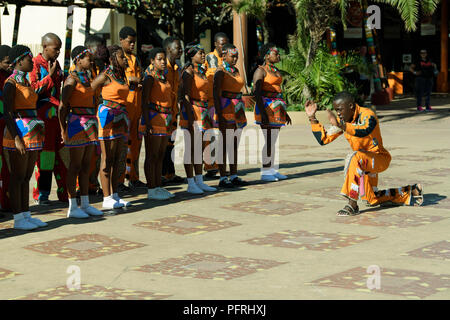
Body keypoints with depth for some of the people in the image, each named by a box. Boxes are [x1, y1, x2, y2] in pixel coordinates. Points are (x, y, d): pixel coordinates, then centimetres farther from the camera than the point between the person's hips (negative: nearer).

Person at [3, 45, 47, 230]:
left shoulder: (26, 81, 16)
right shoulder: (11, 83, -10)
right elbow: (7, 113, -15)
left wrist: (38, 132, 19)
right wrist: (17, 138, -21)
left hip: (32, 134, 9)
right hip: (19, 133, -9)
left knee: (27, 176, 11)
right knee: (18, 176, -3)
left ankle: (26, 215, 16)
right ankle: (18, 219, 0)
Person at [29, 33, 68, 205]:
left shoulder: (56, 65, 17)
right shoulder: (35, 64, -5)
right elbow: (33, 89, -13)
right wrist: (49, 76, -13)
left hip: (57, 113, 7)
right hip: (42, 113, -7)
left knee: (61, 152, 5)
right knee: (44, 152, -4)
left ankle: (64, 192, 10)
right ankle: (41, 195, 5)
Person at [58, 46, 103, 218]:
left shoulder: (87, 77, 14)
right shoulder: (72, 79, -12)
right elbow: (63, 106, -13)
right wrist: (63, 130, -15)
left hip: (90, 123, 8)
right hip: (77, 123, -8)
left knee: (86, 166, 11)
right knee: (75, 166, -3)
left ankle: (85, 204, 16)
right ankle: (72, 207, 2)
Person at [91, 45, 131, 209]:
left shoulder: (122, 75, 14)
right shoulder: (105, 76, -9)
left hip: (121, 118, 8)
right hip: (108, 116, -8)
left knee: (117, 158, 9)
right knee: (107, 159, -5)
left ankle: (115, 195, 14)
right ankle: (107, 198, -2)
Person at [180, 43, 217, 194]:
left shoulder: (201, 70, 15)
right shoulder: (189, 71, -11)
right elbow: (185, 96, -16)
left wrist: (208, 112, 19)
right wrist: (190, 118, -21)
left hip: (202, 111, 9)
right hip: (192, 110, -9)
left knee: (199, 148, 12)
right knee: (190, 148, -4)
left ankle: (199, 181, 18)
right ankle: (191, 184, 0)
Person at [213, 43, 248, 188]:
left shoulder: (236, 70, 15)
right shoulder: (221, 71, -9)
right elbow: (216, 94, -14)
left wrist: (241, 113, 19)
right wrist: (220, 116, -20)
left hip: (237, 110, 8)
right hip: (225, 109, -8)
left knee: (234, 144, 9)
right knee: (225, 144, -5)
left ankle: (234, 176, 14)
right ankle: (223, 178, -2)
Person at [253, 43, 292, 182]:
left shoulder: (275, 71, 17)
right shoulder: (261, 70, -9)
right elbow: (256, 92, -16)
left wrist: (285, 112, 22)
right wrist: (262, 113, -22)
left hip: (277, 108, 8)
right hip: (267, 108, -8)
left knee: (273, 140, 10)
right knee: (269, 141, -8)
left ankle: (272, 170, 14)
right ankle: (265, 172, -3)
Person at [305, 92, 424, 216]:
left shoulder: (367, 114, -21)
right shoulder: (342, 121, 1)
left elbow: (364, 131, -44)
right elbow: (323, 140, 3)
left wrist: (339, 125, -55)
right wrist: (312, 118, -5)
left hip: (380, 159, -9)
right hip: (364, 163, 9)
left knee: (355, 157, -38)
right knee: (372, 199, 13)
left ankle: (352, 205, -35)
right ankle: (410, 192, 31)